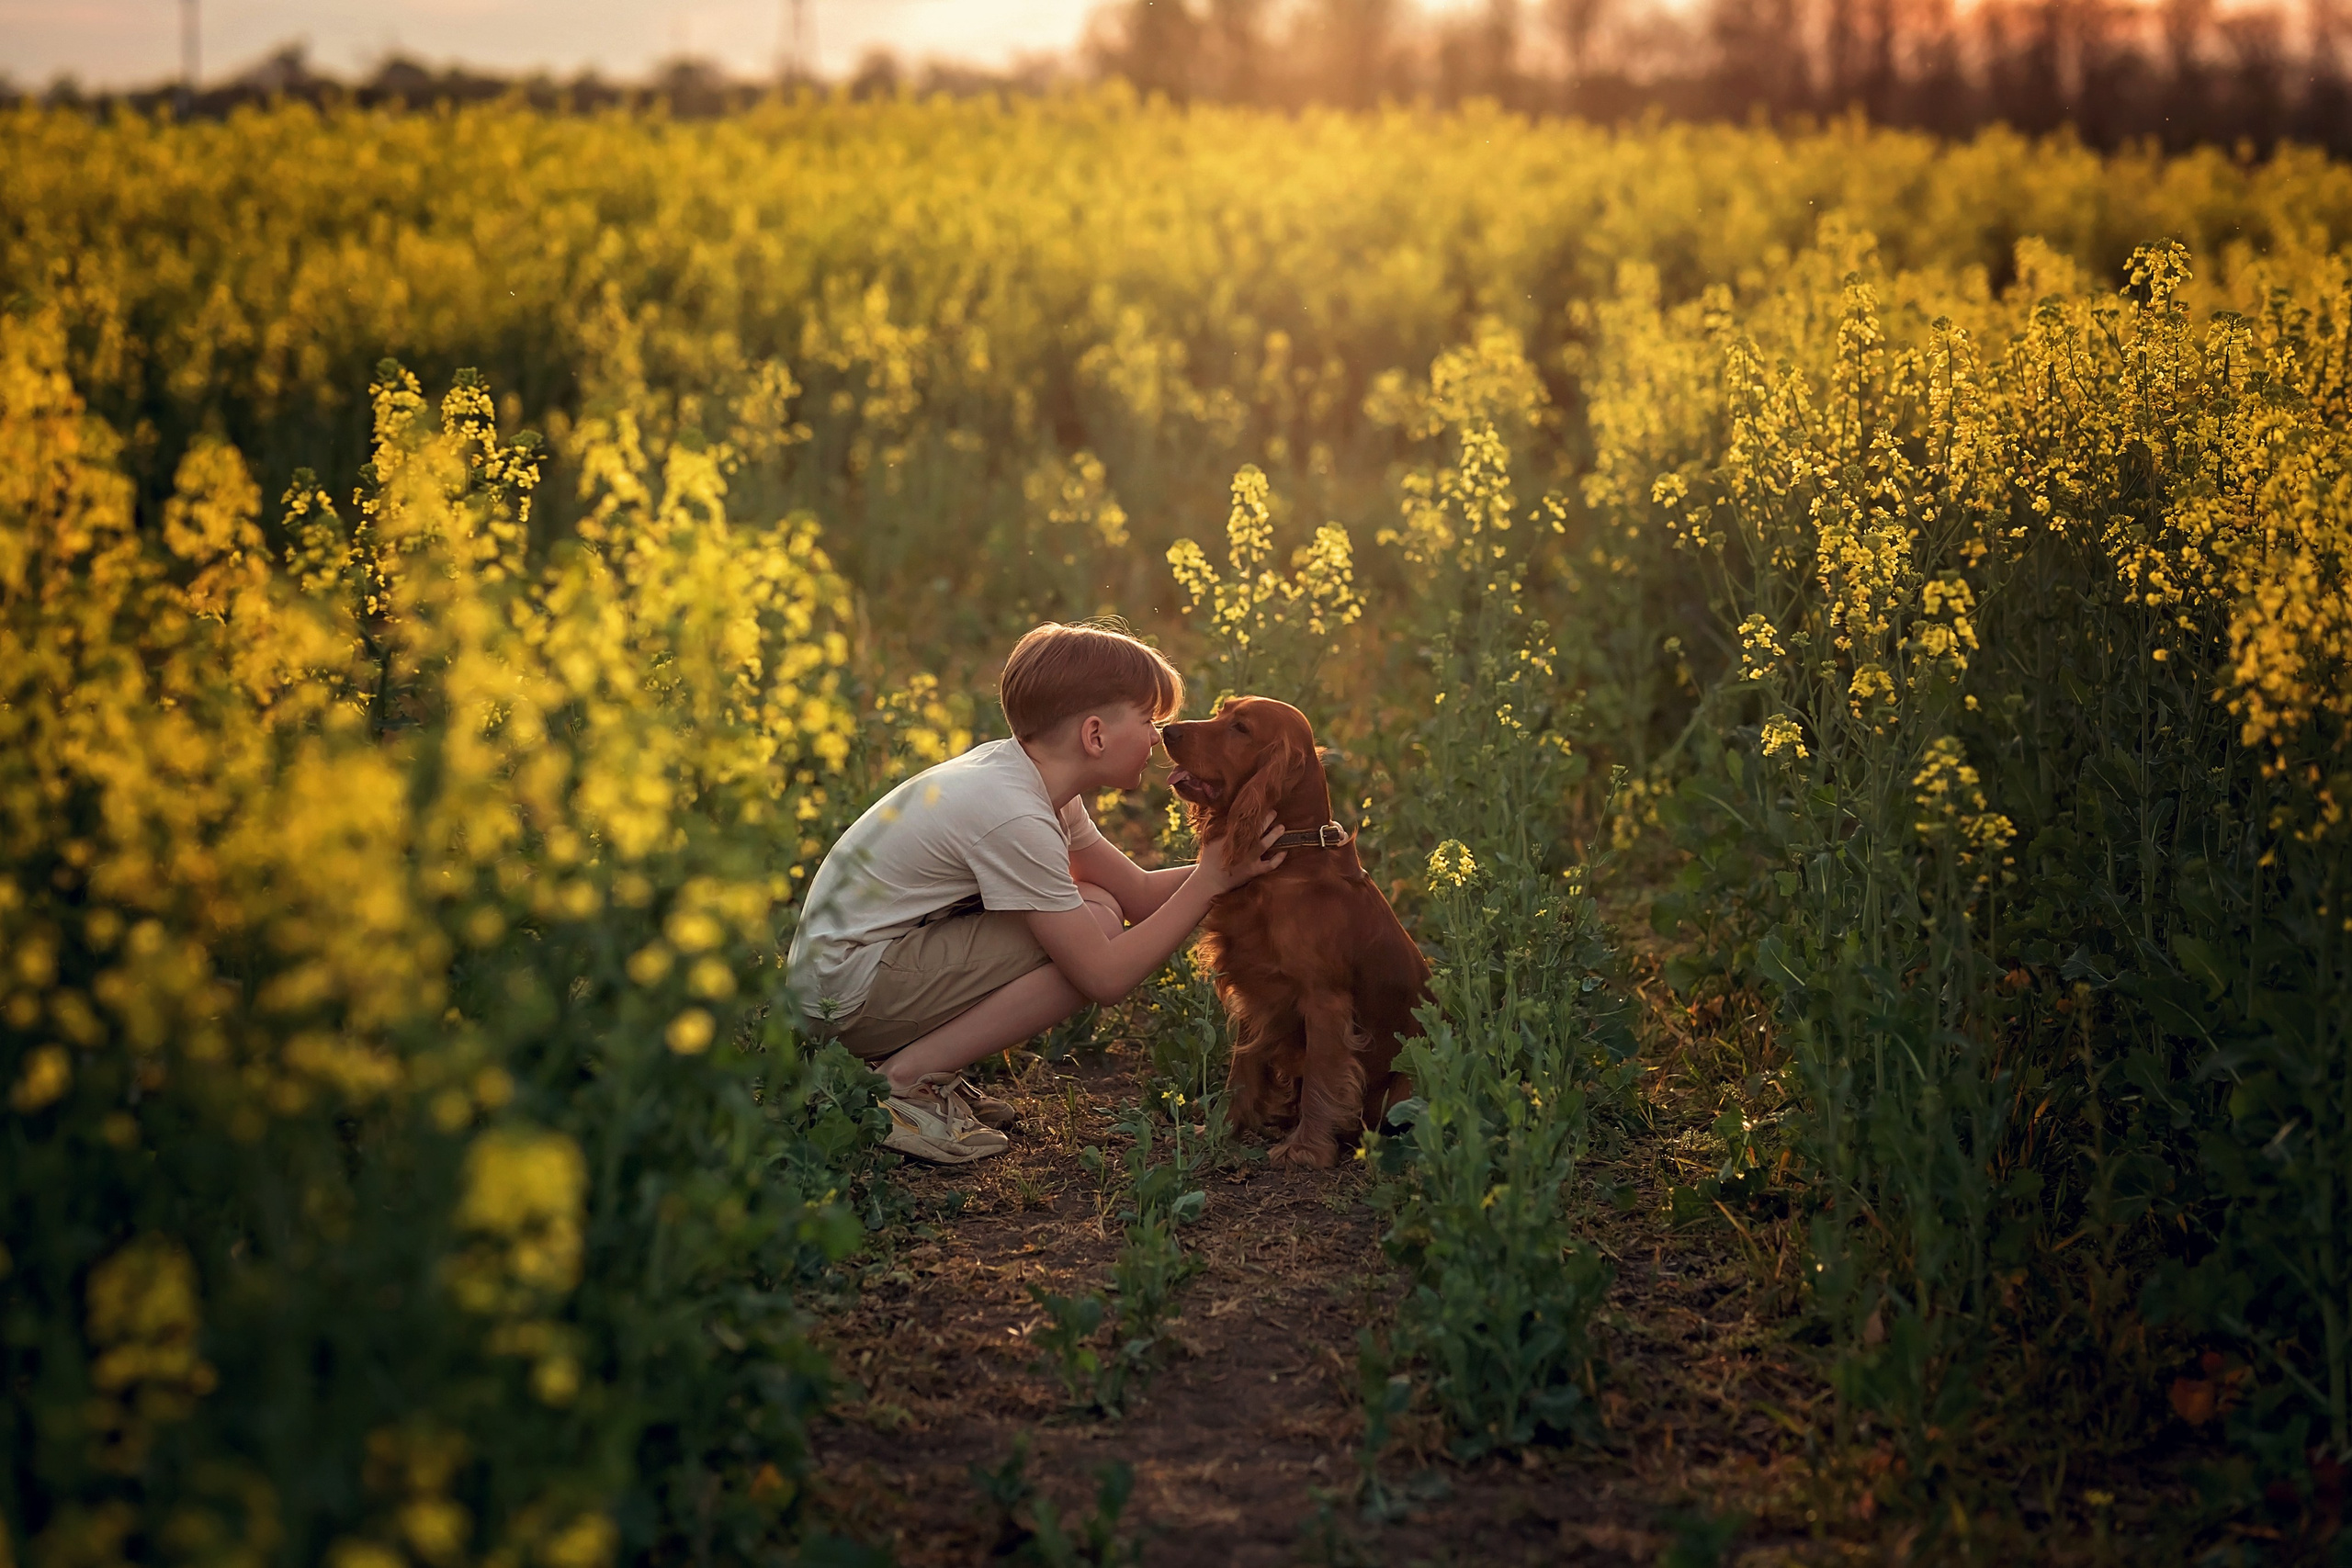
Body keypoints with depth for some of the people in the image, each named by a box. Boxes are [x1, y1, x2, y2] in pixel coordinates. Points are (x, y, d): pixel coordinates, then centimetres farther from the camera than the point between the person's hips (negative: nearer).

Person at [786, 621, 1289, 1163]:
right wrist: (1211, 881, -15)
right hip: (845, 994, -10)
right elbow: (1104, 977, -21)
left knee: (1098, 911, 7)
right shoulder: (1015, 818, -24)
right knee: (1095, 931, -16)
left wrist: (1232, 857, -4)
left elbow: (1139, 892, 9)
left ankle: (907, 1060, 7)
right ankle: (911, 1079, -11)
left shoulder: (1026, 775, 4)